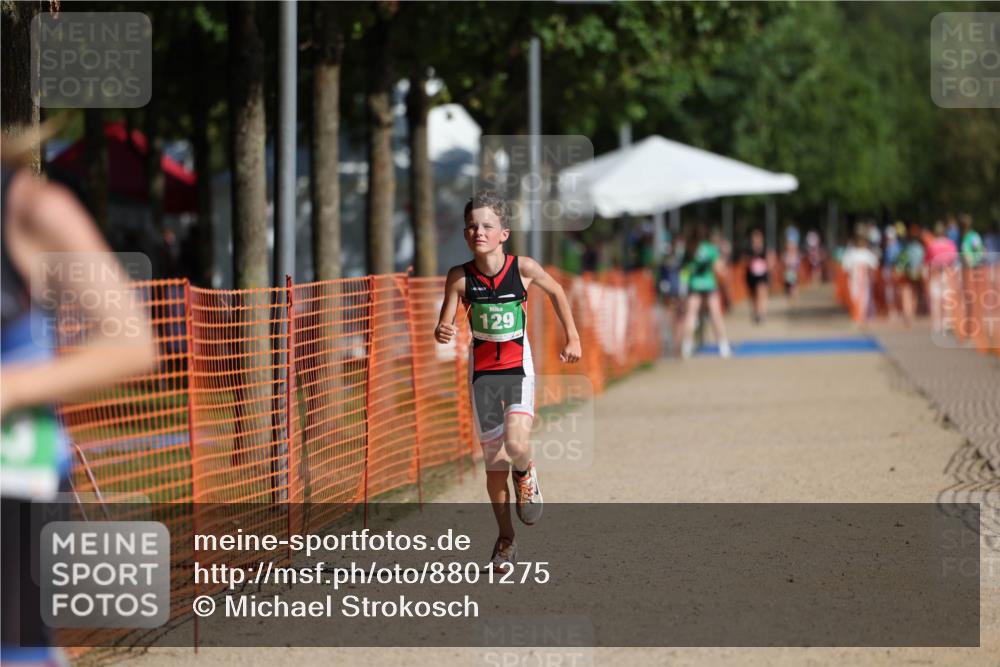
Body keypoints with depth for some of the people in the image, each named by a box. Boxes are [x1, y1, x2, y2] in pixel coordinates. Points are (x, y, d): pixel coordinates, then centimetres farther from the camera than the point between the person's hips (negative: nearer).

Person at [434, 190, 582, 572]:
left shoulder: (524, 269, -10)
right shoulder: (460, 277, -8)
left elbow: (556, 292, 10)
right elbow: (444, 326, -4)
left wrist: (572, 338, 13)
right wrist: (442, 333, -27)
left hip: (519, 369, -1)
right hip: (482, 372, 1)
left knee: (517, 446, -22)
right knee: (493, 458, 5)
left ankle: (525, 475, 16)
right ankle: (505, 539, 20)